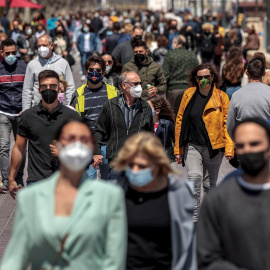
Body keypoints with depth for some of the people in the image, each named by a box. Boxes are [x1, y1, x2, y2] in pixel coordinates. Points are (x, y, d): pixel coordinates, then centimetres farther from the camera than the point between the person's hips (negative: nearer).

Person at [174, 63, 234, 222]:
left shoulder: (221, 97, 1)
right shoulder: (189, 95, 6)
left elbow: (227, 124, 0)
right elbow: (180, 121, 12)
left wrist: (229, 148, -10)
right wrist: (178, 149, 9)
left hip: (214, 148, -1)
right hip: (192, 146, 1)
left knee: (210, 184, 9)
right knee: (195, 177, -17)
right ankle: (194, 219, -13)